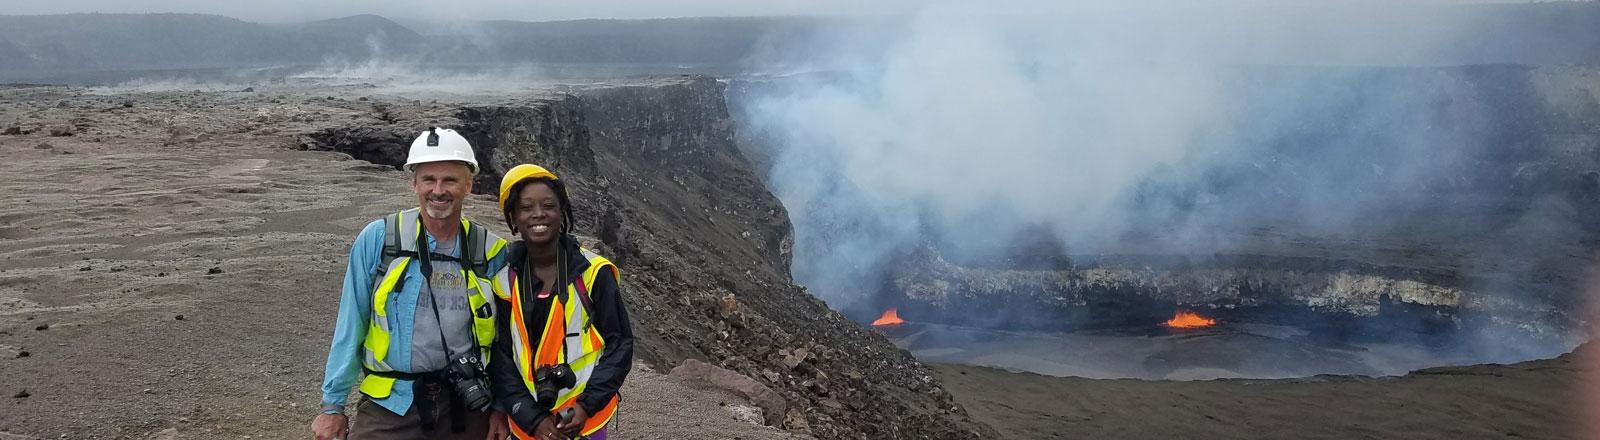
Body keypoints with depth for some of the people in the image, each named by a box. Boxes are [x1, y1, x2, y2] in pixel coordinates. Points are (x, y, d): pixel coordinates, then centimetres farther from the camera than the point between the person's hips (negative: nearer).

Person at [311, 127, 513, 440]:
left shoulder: (491, 252, 0)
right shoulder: (376, 239, -5)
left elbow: (502, 338, 7)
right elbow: (350, 328, 0)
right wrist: (333, 405, 2)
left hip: (464, 408, 1)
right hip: (387, 407, -1)